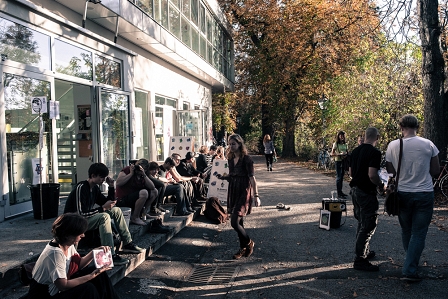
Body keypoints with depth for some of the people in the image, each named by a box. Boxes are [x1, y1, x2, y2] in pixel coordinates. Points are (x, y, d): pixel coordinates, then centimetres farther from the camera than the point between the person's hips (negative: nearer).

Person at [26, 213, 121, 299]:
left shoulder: (69, 245, -5)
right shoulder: (55, 253, -30)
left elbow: (78, 264, 6)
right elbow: (63, 286, -30)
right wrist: (92, 275, -28)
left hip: (60, 284, 9)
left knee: (100, 274, -1)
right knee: (88, 289, -25)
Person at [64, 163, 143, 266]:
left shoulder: (95, 188, 6)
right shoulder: (81, 188, -22)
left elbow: (108, 203, 13)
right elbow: (81, 214, -29)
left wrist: (111, 187, 0)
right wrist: (103, 208, -26)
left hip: (88, 218, 10)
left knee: (116, 210, 2)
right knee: (104, 217, -32)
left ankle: (127, 243, 3)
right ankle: (110, 255, -35)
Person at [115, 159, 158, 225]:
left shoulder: (142, 176, 9)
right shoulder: (127, 169, -7)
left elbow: (152, 187, -4)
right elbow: (118, 183, -22)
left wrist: (144, 175, -15)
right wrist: (131, 173, -18)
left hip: (135, 198, 8)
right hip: (122, 200, -7)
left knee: (154, 191, 5)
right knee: (144, 192, -30)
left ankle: (142, 212, 5)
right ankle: (135, 217, -15)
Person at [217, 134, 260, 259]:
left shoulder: (246, 159, -12)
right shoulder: (231, 159, 9)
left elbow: (252, 178, -14)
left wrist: (256, 195, -18)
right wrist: (223, 177, -2)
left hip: (244, 192, -7)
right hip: (233, 191, 7)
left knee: (235, 222, -11)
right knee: (238, 222, 12)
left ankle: (248, 243, 13)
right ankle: (243, 248, 26)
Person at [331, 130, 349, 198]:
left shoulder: (345, 144, 11)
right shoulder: (336, 144, -8)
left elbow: (347, 152, 22)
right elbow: (332, 154, -12)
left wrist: (346, 153, -2)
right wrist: (340, 154, -24)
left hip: (344, 161, 7)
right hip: (338, 161, -7)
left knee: (342, 177, 13)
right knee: (338, 177, -6)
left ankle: (341, 191, 23)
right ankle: (339, 194, -4)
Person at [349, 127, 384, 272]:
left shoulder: (356, 150, 9)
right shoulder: (375, 152, -16)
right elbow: (372, 174, -25)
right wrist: (381, 185, -8)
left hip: (355, 190, 9)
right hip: (366, 193, -9)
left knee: (362, 223, 21)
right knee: (368, 226, -1)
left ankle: (364, 252, 34)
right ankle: (360, 260, 3)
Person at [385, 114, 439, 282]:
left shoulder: (393, 146, -7)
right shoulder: (428, 145, -9)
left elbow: (390, 172, 2)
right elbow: (435, 171, 0)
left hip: (403, 194, 2)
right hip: (425, 194, -1)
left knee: (406, 231, 19)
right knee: (418, 233, 4)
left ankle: (412, 263, 34)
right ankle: (410, 271, 0)